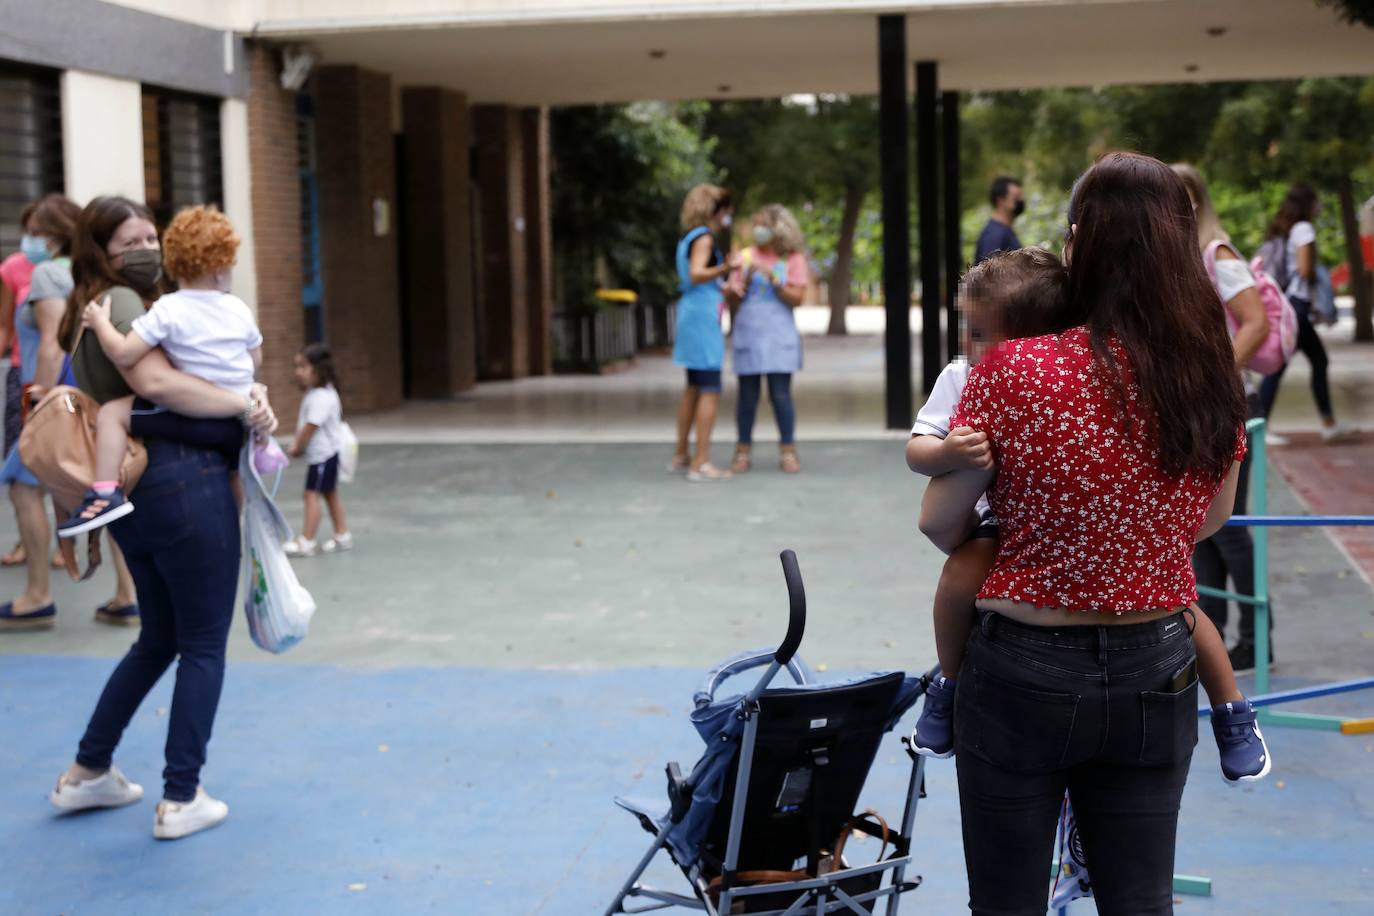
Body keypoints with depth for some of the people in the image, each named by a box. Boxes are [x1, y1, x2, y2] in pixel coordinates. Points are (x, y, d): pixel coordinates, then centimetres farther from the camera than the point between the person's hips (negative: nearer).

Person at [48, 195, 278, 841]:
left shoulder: (94, 311, 20)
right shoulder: (120, 301, -11)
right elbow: (156, 382, -28)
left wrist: (248, 395, 2)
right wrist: (244, 406, -19)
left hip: (134, 493, 9)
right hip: (182, 480, -9)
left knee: (160, 637, 23)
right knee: (204, 645, 2)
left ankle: (87, 772, 29)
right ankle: (181, 799, 7)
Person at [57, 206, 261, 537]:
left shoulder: (167, 310, -11)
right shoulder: (239, 309, 5)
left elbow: (123, 354, -17)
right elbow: (256, 360, 18)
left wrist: (100, 322, -1)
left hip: (196, 418, -5)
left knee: (112, 413, -5)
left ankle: (106, 493, -18)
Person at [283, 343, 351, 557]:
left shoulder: (322, 397, -22)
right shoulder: (314, 394, 10)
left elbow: (311, 427, -23)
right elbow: (304, 425, 14)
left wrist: (297, 448, -10)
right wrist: (297, 446, 5)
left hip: (324, 453, -10)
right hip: (326, 453, 10)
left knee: (312, 493, -8)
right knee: (330, 493, 16)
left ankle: (306, 541, -7)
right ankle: (342, 535, 23)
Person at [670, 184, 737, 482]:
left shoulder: (688, 238, 17)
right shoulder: (704, 237, -11)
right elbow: (696, 274, -24)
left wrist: (722, 272, 31)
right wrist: (724, 267, -37)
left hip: (691, 313, 10)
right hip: (703, 315, -10)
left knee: (694, 389, 16)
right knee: (710, 391, -10)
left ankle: (681, 457, 22)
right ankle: (700, 463, -13)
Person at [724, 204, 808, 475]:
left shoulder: (794, 259, 4)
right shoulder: (746, 256, 8)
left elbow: (797, 298, -4)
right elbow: (733, 300, 8)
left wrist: (772, 278, -14)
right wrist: (746, 278, -11)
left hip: (778, 335, -1)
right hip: (747, 333, 1)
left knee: (780, 394, -4)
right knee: (748, 395, 2)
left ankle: (788, 451, 5)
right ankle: (743, 452, 8)